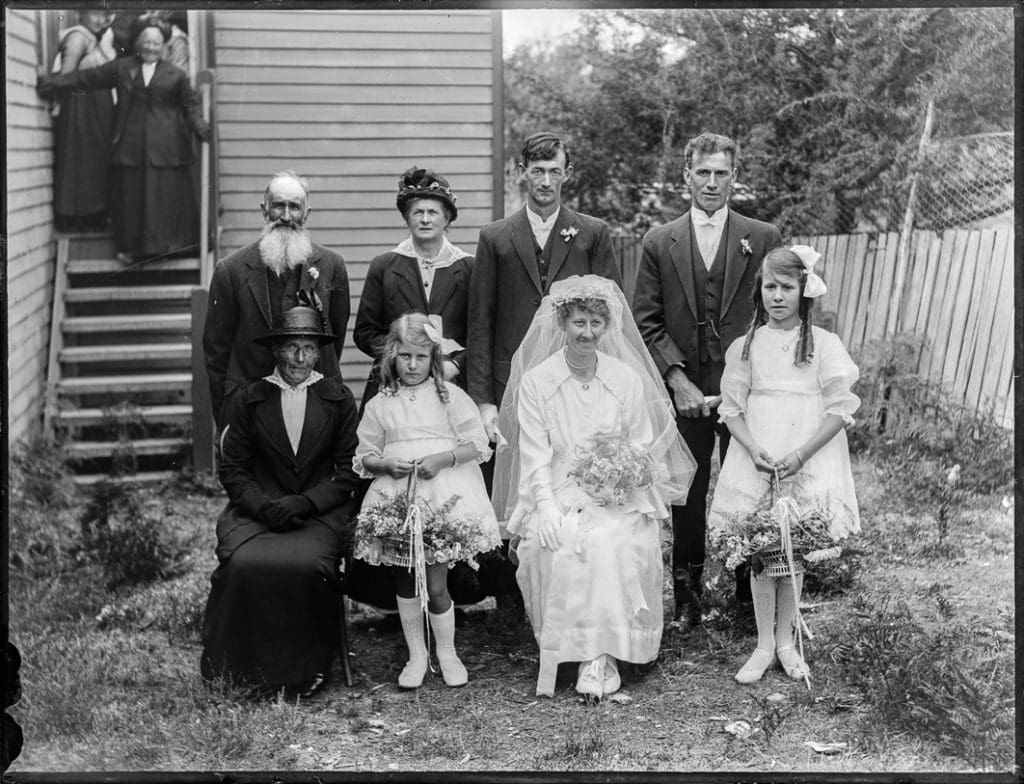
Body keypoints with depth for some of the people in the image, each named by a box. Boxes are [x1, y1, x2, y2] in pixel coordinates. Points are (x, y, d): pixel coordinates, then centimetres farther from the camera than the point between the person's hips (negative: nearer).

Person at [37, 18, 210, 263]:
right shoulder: (121, 68, 10)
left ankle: (170, 244, 6)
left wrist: (201, 127, -8)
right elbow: (86, 78, 10)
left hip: (165, 146, -1)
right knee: (131, 195, 1)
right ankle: (133, 248, 8)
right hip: (130, 145, 1)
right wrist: (51, 83, 5)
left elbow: (191, 105, 10)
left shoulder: (176, 75, 7)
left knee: (167, 194, -3)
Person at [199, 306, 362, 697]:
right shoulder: (249, 400, 10)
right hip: (256, 513, 1)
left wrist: (305, 503, -11)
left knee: (307, 565, -31)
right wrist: (264, 505, -12)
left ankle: (304, 672, -10)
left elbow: (350, 471, 4)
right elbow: (232, 469, 7)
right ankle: (242, 670, -9)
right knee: (244, 564, -29)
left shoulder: (339, 399, 9)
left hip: (321, 514, -1)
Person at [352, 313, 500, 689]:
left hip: (445, 490, -2)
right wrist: (386, 464, -9)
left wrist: (443, 458, -13)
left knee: (435, 583, -5)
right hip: (397, 493, 2)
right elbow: (364, 457, 12)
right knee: (405, 580, 5)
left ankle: (447, 652, 16)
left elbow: (479, 443, 1)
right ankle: (416, 654, 21)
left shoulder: (450, 396, 4)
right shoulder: (379, 405, 10)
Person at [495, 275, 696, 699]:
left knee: (612, 543, -31)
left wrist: (632, 468, -14)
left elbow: (644, 451, 9)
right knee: (557, 545, -31)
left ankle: (603, 654, -24)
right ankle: (581, 651, -18)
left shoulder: (628, 379, 7)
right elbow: (535, 454, -3)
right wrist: (546, 506, -18)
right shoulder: (535, 381, 4)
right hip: (557, 495, 0)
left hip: (617, 499, 0)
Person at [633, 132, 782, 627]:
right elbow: (646, 322, 4)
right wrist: (677, 378, -8)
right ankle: (687, 598, 19)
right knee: (687, 495, 8)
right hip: (685, 390, 1)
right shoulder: (659, 243, 6)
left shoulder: (764, 239, 4)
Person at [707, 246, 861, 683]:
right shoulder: (746, 346, 4)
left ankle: (785, 642, 21)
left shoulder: (824, 344, -2)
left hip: (809, 461, -1)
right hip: (756, 459, 1)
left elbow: (840, 408, -5)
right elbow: (732, 407, 4)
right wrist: (754, 449, -13)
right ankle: (764, 644, 15)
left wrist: (800, 455, -14)